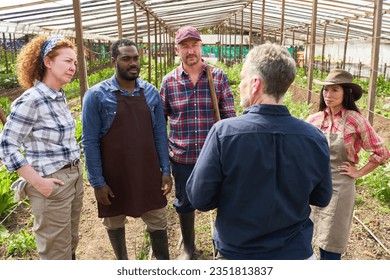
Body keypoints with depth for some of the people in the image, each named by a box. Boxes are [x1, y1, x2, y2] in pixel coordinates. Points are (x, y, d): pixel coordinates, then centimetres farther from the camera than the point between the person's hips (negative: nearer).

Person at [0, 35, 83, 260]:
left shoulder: (60, 96, 6)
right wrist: (37, 182, -18)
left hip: (75, 176, 8)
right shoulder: (31, 100, -18)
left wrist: (76, 171, 11)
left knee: (71, 245, 22)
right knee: (57, 252, 8)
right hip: (52, 183, -8)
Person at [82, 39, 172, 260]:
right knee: (115, 222, 17)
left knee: (158, 221, 12)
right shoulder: (96, 95, -10)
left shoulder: (151, 92, 0)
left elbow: (160, 134, 4)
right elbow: (90, 142, -9)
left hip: (149, 174, 2)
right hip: (114, 176, -2)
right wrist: (97, 182, -9)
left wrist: (166, 170, 1)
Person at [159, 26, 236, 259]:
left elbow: (229, 116, -1)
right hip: (182, 157, 1)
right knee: (185, 204, 17)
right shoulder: (169, 81, 0)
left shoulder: (218, 77, -2)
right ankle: (188, 247, 42)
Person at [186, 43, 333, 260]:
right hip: (297, 253, 2)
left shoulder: (224, 132, -23)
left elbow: (199, 199, -16)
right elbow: (322, 199, -1)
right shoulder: (315, 138, -14)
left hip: (236, 252, -2)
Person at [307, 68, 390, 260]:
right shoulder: (314, 119, 1)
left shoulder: (355, 120, -10)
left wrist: (358, 173, -4)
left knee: (331, 246, 3)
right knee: (320, 241, 14)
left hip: (339, 187, -4)